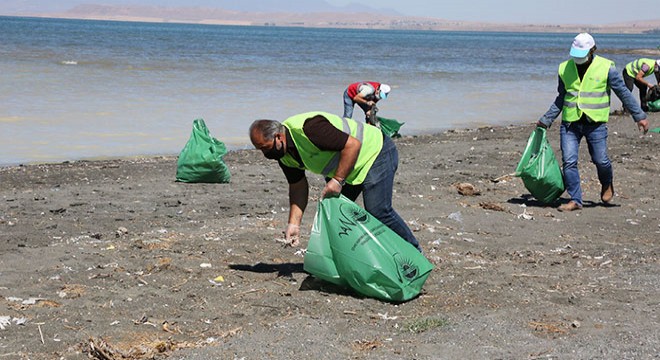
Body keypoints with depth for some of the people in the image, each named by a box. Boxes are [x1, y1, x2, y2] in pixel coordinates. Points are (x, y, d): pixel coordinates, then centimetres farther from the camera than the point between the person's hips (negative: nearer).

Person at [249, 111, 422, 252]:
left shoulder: (307, 128, -34)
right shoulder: (284, 156, -4)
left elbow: (353, 144, -32)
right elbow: (298, 186, 4)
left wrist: (338, 180, -30)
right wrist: (294, 223, -4)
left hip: (376, 152, -9)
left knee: (378, 210, -17)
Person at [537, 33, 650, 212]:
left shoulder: (606, 67, -5)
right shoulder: (565, 68, 5)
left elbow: (623, 93, 3)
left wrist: (639, 116, 2)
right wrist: (546, 120, 14)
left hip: (595, 123, -3)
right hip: (570, 123, 3)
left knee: (600, 160, -1)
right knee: (569, 162, -5)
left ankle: (607, 185, 32)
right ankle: (575, 200, 5)